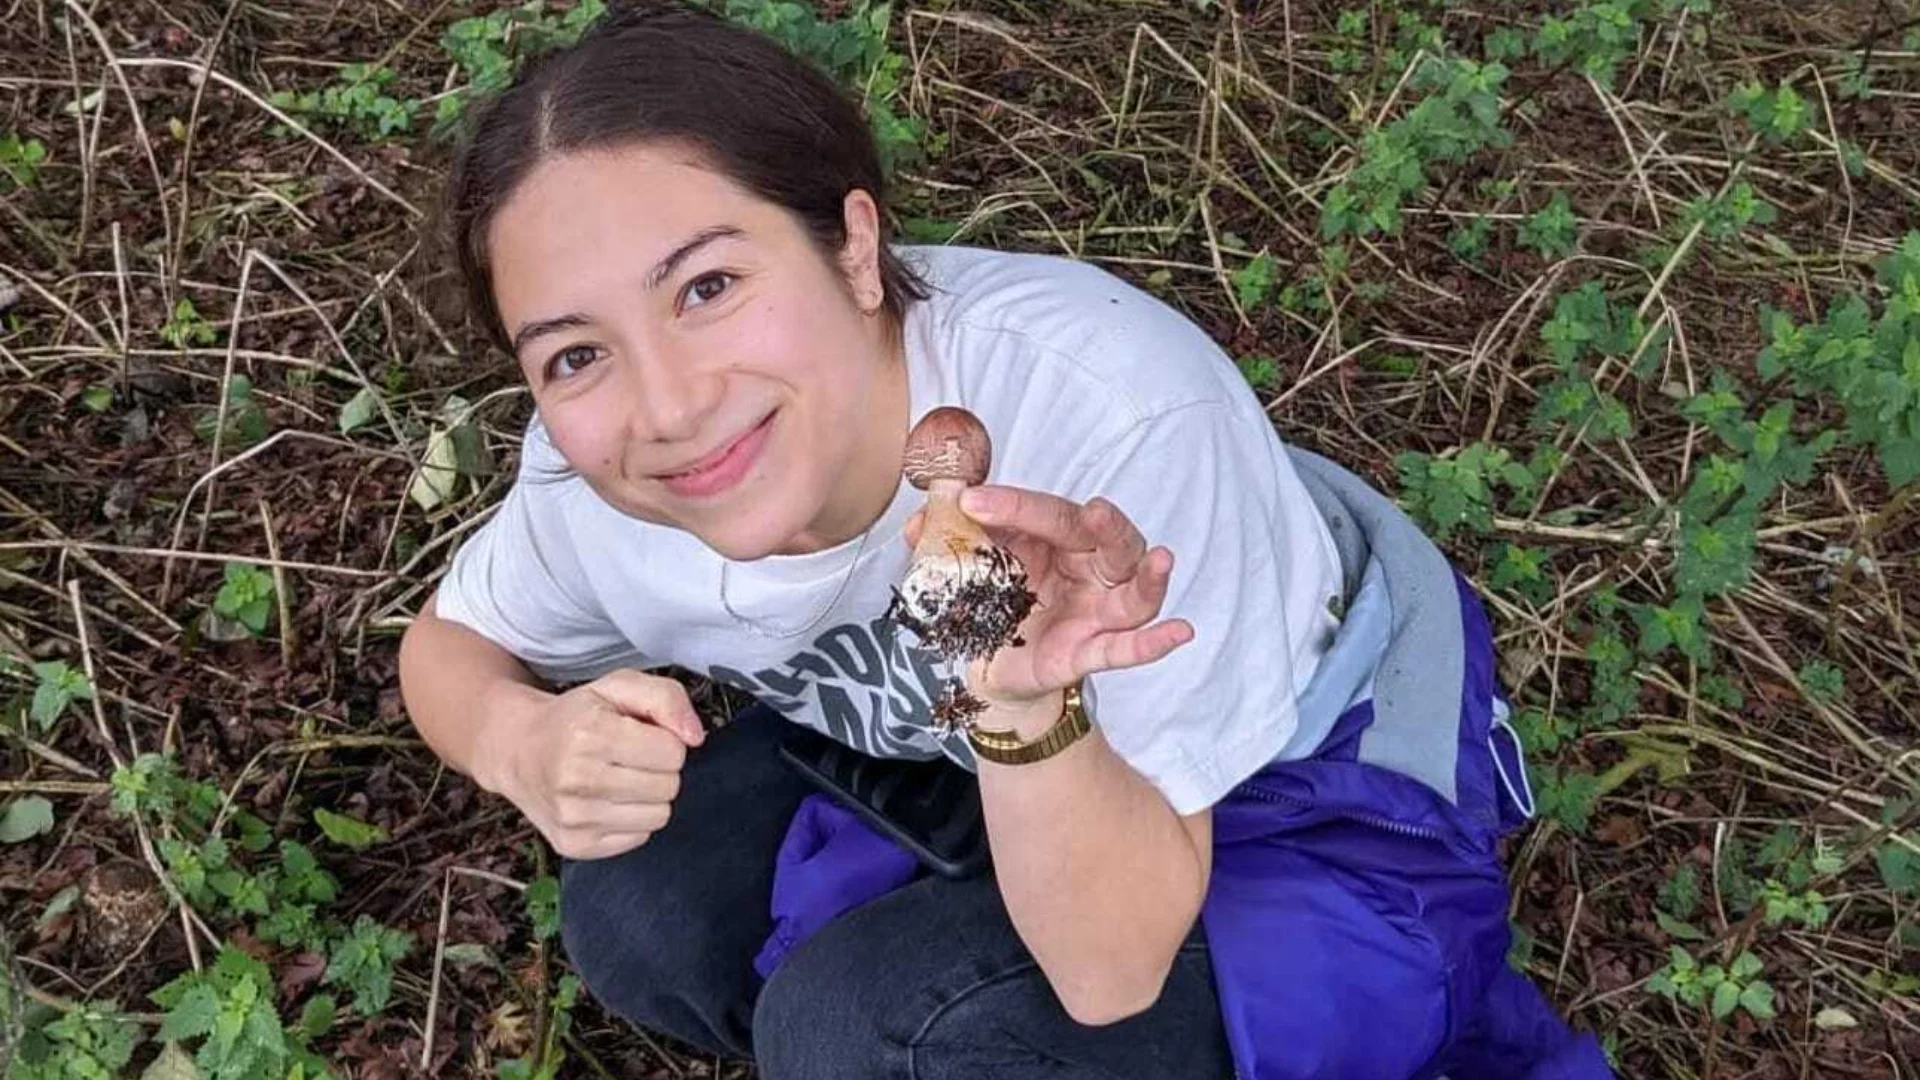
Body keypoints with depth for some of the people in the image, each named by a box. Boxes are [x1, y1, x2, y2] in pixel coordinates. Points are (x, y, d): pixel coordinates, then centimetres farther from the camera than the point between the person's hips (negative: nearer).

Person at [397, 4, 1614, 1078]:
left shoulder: (1107, 410, -39)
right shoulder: (592, 481, -22)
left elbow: (1114, 969, -31)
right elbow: (452, 644, 2)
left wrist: (1033, 707, -52)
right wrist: (527, 745, -22)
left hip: (1317, 793, -5)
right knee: (640, 910, -12)